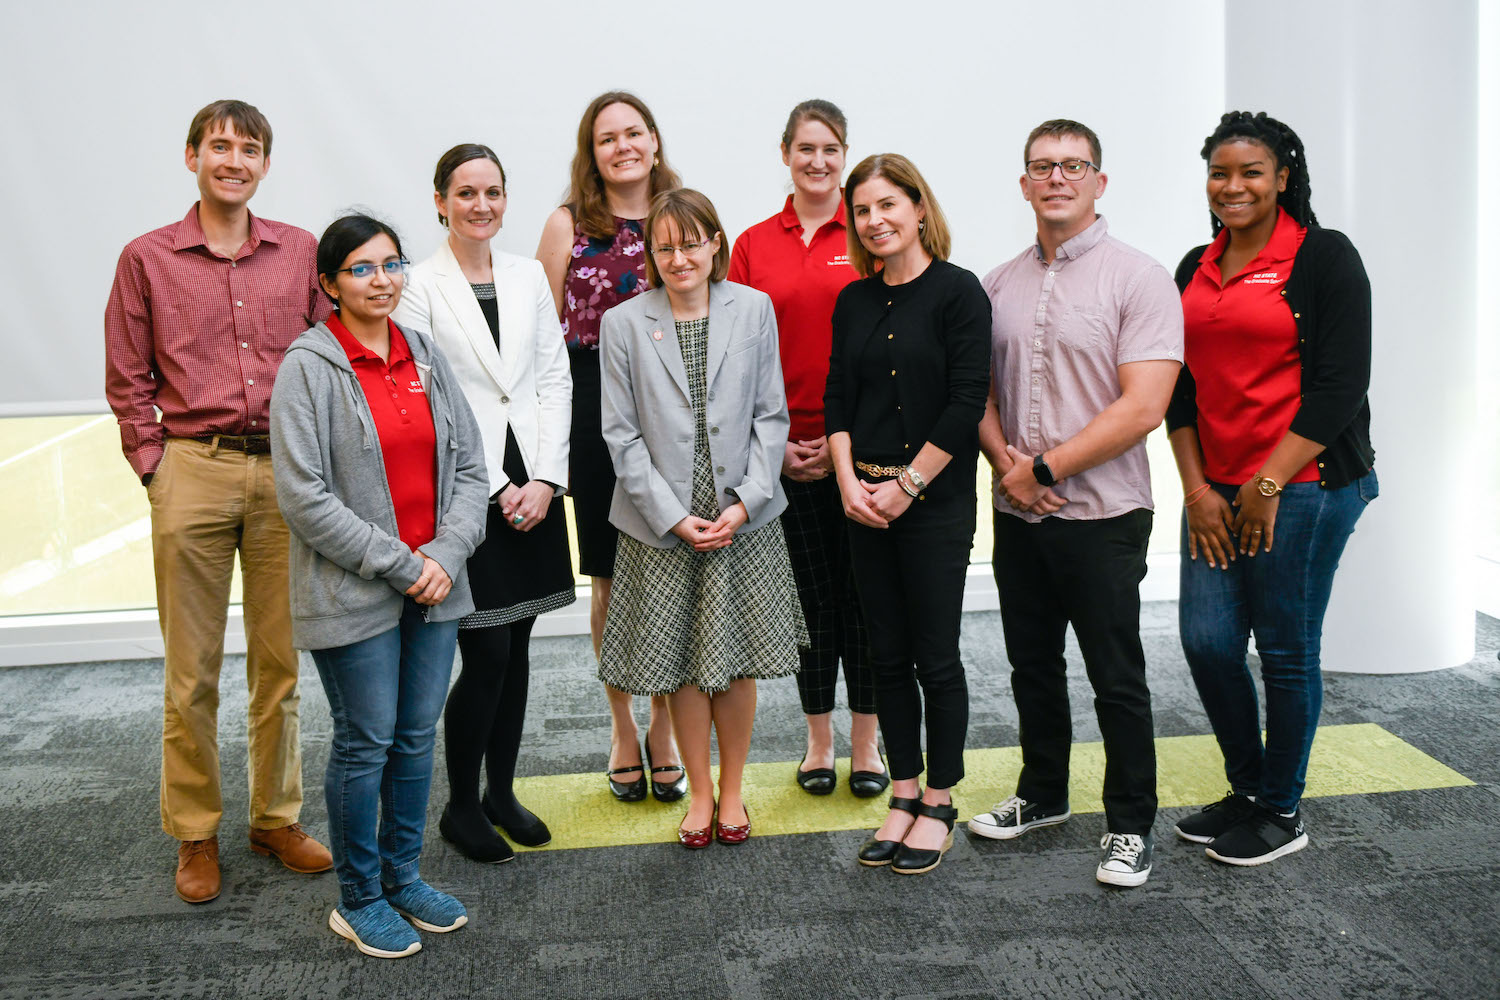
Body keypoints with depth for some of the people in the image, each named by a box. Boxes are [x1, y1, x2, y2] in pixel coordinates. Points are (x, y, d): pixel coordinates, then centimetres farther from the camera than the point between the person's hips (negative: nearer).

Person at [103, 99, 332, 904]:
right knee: (191, 671, 5)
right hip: (192, 472, -1)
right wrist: (154, 464, -2)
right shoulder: (147, 258, 4)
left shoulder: (302, 252, 8)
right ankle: (194, 833, 19)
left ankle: (276, 818, 24)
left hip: (286, 474, 2)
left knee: (281, 662, 9)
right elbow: (126, 381, 6)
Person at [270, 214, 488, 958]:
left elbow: (469, 468, 7)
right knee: (366, 743, 3)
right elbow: (304, 496, -15)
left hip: (433, 585, 5)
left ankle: (403, 875, 30)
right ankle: (358, 900, 21)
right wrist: (399, 565, -14)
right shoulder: (308, 366, -9)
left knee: (418, 736, 13)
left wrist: (446, 553, -9)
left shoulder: (425, 356, 8)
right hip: (353, 593, -5)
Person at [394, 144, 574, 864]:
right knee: (486, 655, -4)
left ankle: (502, 791, 26)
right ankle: (461, 806, 15)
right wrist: (496, 488, -11)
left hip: (533, 484, 5)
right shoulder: (419, 287, -5)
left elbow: (554, 379, 7)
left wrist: (544, 479, -4)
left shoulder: (528, 277, 10)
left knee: (516, 648, 11)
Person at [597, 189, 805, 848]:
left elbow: (771, 415, 1)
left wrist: (745, 501, -10)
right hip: (663, 525, 0)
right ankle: (700, 791, 27)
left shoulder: (754, 310, 1)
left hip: (745, 519, 1)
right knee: (682, 666, 9)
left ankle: (733, 788, 28)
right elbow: (621, 433, -3)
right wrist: (673, 515, -11)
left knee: (737, 661, 9)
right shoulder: (623, 324, -2)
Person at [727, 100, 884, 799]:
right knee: (810, 595, 11)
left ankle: (865, 743, 21)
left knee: (862, 592, 6)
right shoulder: (753, 245, 6)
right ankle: (818, 741, 25)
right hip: (785, 450, 2)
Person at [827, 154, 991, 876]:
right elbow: (836, 397, 9)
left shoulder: (958, 291, -6)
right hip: (865, 505, 5)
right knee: (887, 656, 10)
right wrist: (849, 482, -5)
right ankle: (904, 795, 23)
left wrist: (907, 485, -12)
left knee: (936, 659, 1)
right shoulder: (853, 302, 10)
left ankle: (939, 803, 16)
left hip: (935, 503, -5)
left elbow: (966, 402, -12)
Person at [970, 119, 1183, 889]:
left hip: (1101, 515, -5)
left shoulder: (1138, 279, -9)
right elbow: (980, 391, 11)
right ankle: (1042, 795, 35)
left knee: (1117, 680, 4)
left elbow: (1142, 407, -17)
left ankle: (1131, 825, 20)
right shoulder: (999, 285, 8)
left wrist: (1046, 468, -16)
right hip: (1017, 515, 5)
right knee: (1032, 667, 17)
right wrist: (1006, 463, -8)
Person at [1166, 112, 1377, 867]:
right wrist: (1196, 489, 2)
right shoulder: (1196, 269, 13)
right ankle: (1246, 790, 25)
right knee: (1207, 641, 4)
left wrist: (1269, 483, -13)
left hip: (1304, 486, -6)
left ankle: (1282, 813, 19)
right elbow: (1181, 387, 12)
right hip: (1216, 489, 6)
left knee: (1287, 648, 2)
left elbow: (1339, 386, -11)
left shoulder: (1324, 257, -5)